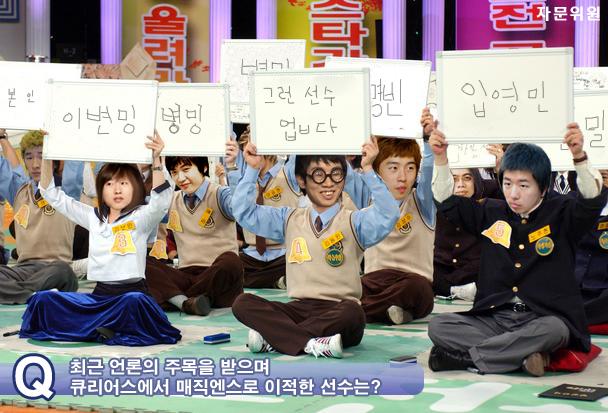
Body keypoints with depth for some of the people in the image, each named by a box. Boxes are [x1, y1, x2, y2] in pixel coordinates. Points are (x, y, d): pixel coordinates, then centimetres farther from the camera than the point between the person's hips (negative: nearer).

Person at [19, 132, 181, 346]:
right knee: (43, 299, -15)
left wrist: (156, 161, -30)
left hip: (132, 291, -4)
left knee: (134, 301, -40)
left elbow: (161, 201, -19)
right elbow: (54, 195, 16)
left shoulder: (141, 217, 3)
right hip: (99, 295, 4)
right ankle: (101, 329, -16)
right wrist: (47, 157, 4)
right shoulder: (93, 217, 15)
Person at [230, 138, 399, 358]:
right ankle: (310, 343, -33)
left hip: (338, 313, -3)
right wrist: (252, 170, 4)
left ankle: (271, 336, -26)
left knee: (353, 311, -38)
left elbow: (388, 216, -15)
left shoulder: (355, 222, 4)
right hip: (298, 309, 3)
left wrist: (368, 170, -20)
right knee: (243, 303, -20)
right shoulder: (289, 219, 16)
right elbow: (244, 212, 13)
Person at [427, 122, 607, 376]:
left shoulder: (561, 214, 2)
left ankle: (465, 356, -26)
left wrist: (579, 157, -32)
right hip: (493, 318, 3)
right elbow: (449, 201, 13)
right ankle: (521, 356, -28)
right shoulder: (492, 214, 12)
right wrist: (440, 159, -2)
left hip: (541, 318, -3)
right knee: (438, 327, -20)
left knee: (554, 331, -39)